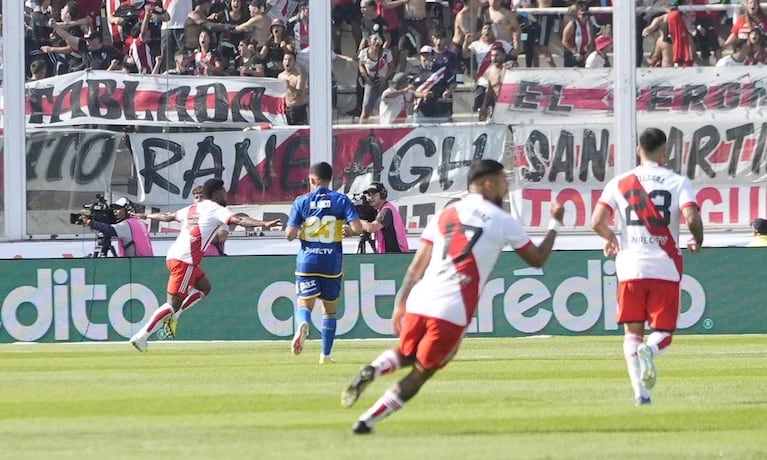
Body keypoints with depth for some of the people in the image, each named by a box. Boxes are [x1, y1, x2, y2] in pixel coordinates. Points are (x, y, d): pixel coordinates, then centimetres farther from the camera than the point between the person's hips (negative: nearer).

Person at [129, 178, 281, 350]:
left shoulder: (192, 209, 19)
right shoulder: (215, 209, -3)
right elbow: (238, 220, -18)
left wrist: (148, 216, 53)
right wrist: (264, 224, -28)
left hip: (173, 255, 9)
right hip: (184, 261, -9)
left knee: (204, 287, 21)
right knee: (173, 303, -8)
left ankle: (172, 317, 13)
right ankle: (141, 336, -12)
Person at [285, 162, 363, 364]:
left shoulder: (302, 202, -2)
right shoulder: (341, 200, -2)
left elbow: (290, 234, -7)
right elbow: (357, 228, -11)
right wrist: (345, 230, 11)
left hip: (307, 261, -1)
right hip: (332, 262, 1)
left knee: (304, 304, 1)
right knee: (330, 309, 15)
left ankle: (302, 324, -34)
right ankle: (325, 354, 17)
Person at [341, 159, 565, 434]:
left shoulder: (444, 215, 15)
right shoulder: (503, 222, 6)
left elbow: (417, 266, 12)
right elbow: (538, 259, 17)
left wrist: (400, 303, 16)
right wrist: (555, 224, 31)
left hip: (420, 302, 4)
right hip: (454, 312, -4)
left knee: (405, 355, 27)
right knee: (421, 372, 9)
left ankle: (374, 370, -7)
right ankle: (367, 422, -1)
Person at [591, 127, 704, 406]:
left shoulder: (620, 183, 5)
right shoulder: (678, 183, -1)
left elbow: (597, 222, -2)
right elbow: (692, 218, -15)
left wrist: (611, 239, 19)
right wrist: (698, 241, 7)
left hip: (631, 267, 1)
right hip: (666, 268, -1)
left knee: (632, 331, 12)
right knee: (663, 331, 8)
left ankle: (640, 392, -3)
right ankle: (649, 350, -28)